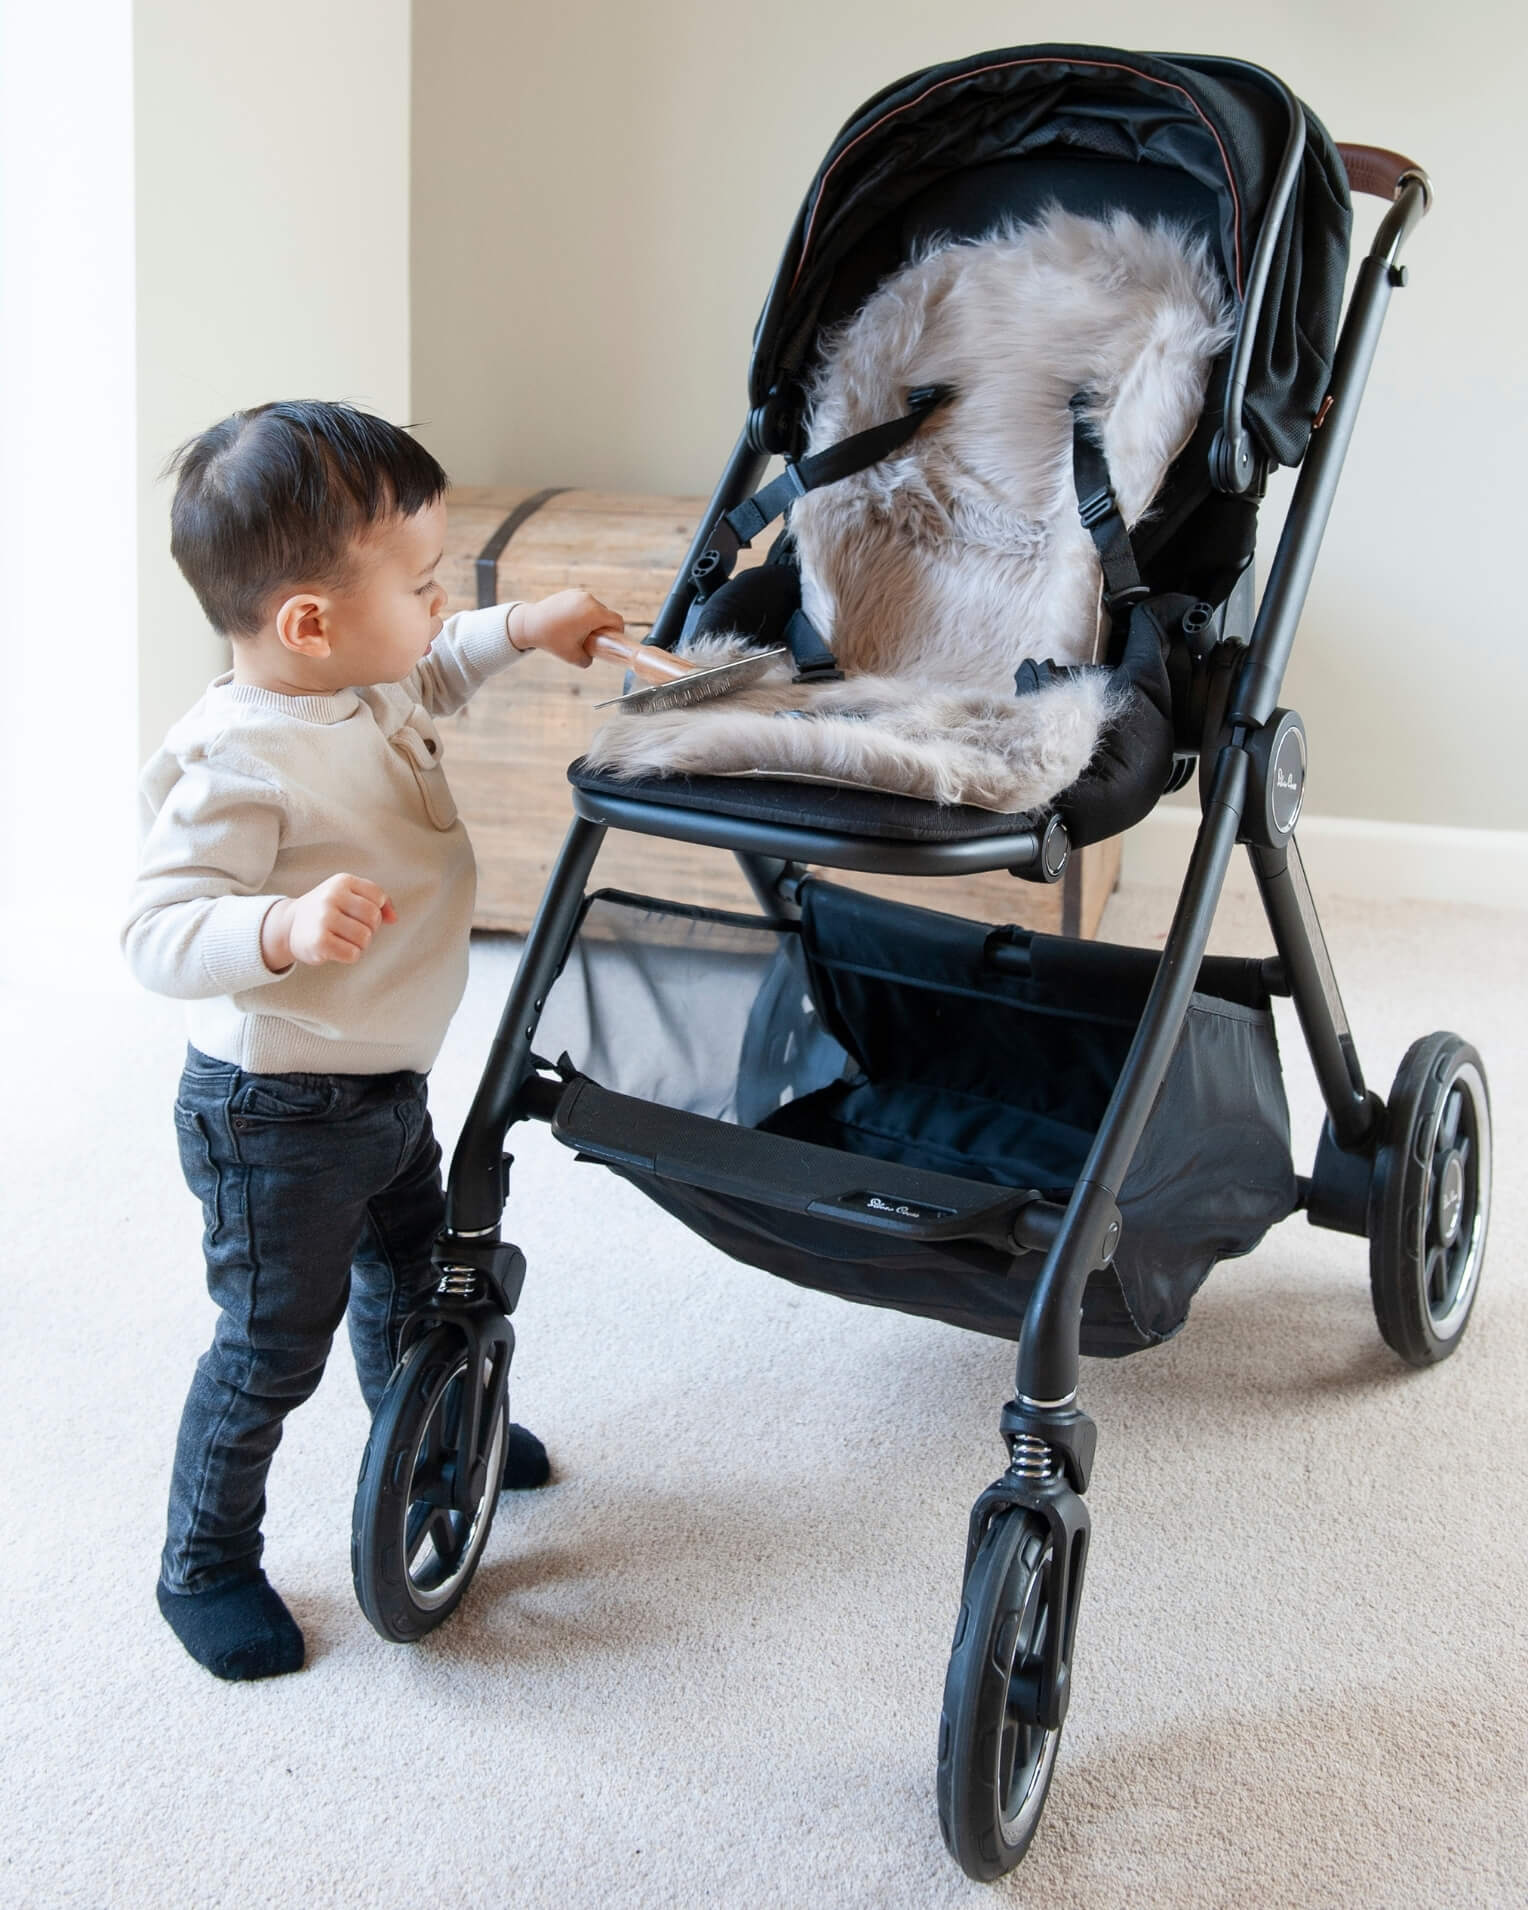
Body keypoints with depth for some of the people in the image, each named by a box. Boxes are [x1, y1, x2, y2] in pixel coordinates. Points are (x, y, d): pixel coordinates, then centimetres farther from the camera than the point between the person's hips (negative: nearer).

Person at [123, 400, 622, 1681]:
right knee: (275, 1344, 4)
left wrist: (521, 631, 13)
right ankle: (205, 1567, 26)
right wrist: (286, 927, -49)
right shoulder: (238, 766, -31)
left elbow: (427, 678, 22)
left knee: (413, 1271, 30)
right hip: (275, 1114, -10)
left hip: (386, 1084, 10)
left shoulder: (365, 687, -2)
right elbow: (159, 935, -33)